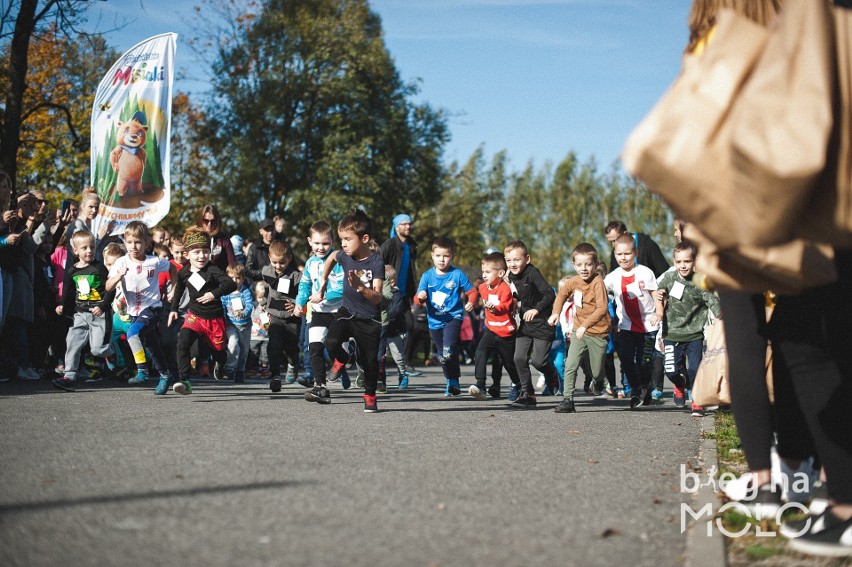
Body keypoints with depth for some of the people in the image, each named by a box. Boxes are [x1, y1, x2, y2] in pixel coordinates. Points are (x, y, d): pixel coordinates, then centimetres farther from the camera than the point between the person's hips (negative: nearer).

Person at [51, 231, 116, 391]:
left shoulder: (100, 268, -5)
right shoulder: (72, 271, 8)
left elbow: (111, 289, -7)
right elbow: (68, 292, 17)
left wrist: (102, 306, -16)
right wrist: (63, 306, 2)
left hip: (99, 313, -4)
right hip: (80, 313, 5)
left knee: (97, 348, -9)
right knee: (72, 343, -5)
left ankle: (111, 353, 26)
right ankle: (69, 377, -1)